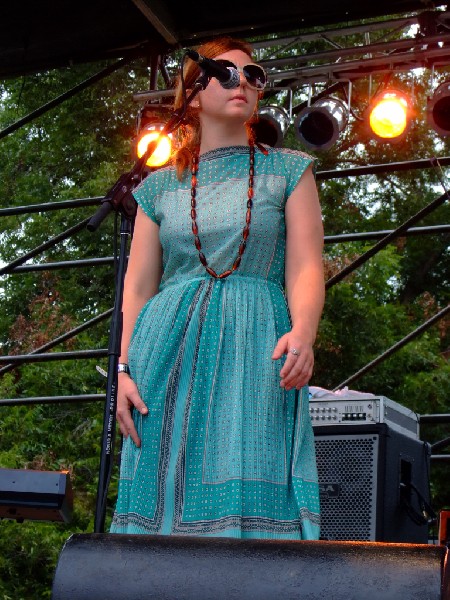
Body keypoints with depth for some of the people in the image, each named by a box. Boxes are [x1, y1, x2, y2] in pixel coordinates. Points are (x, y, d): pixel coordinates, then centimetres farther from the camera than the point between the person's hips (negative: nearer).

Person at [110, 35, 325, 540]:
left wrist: (302, 332, -19)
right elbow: (138, 286, 12)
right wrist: (125, 369, 0)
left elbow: (305, 267, 1)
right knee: (164, 492, -4)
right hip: (172, 349, 2)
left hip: (256, 352, -2)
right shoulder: (161, 186, 17)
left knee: (249, 493, -13)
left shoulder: (288, 171, 13)